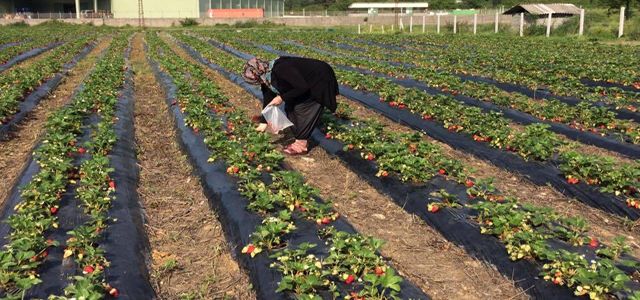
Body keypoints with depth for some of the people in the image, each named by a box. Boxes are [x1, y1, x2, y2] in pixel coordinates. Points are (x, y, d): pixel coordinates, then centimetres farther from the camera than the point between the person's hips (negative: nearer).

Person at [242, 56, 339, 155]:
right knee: (291, 106, 7)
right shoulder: (266, 76, -4)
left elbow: (303, 87, -30)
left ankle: (301, 144, -2)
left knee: (303, 109, -10)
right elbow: (268, 98, 7)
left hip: (321, 80, -9)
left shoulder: (281, 69, -34)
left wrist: (282, 98, -24)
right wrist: (263, 123, 11)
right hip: (307, 81, 9)